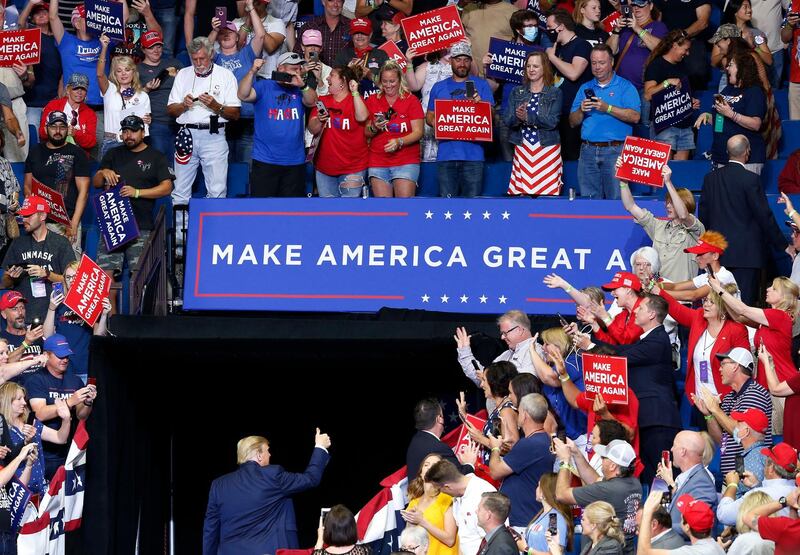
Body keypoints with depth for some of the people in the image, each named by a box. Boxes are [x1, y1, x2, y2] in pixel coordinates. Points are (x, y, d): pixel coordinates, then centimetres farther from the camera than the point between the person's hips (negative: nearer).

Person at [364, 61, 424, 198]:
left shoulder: (411, 100, 2)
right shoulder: (372, 101, 10)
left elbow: (418, 132, -3)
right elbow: (365, 133, 12)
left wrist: (399, 142, -19)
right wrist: (374, 128, -10)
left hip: (406, 162, -2)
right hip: (377, 162, 3)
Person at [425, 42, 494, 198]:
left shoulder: (481, 85, 10)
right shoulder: (439, 87, 16)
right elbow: (429, 116, 18)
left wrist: (479, 103, -19)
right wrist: (436, 123, -6)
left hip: (473, 154, -2)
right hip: (446, 154, 2)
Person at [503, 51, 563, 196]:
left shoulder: (555, 93, 4)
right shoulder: (516, 92, 13)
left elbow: (553, 121, -9)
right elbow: (507, 120, 3)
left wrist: (528, 117, -20)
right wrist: (517, 117, -19)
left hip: (547, 150, -2)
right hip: (522, 149, 2)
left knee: (547, 191, -9)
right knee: (521, 192, -5)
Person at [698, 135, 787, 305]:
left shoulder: (710, 178, 5)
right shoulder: (750, 180, -11)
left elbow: (703, 214, 11)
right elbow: (764, 216, -10)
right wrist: (782, 245, -1)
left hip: (718, 252, 5)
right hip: (746, 253, -5)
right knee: (744, 302, -5)